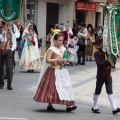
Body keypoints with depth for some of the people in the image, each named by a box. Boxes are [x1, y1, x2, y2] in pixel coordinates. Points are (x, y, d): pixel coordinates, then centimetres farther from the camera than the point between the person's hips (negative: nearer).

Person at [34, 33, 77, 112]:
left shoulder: (63, 49, 11)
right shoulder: (51, 49, -8)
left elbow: (66, 58, 24)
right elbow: (47, 60, -15)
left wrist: (66, 60, 2)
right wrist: (56, 60, -23)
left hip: (62, 70, 6)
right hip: (54, 70, -6)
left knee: (66, 86, -3)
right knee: (52, 87, -1)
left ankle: (68, 105, -6)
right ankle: (50, 105, 11)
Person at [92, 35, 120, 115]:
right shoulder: (97, 53, -10)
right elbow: (99, 64, -22)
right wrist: (107, 61, -29)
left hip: (108, 75, 5)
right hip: (101, 75, -5)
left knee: (110, 91, 2)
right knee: (98, 91, 8)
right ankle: (95, 107, 22)